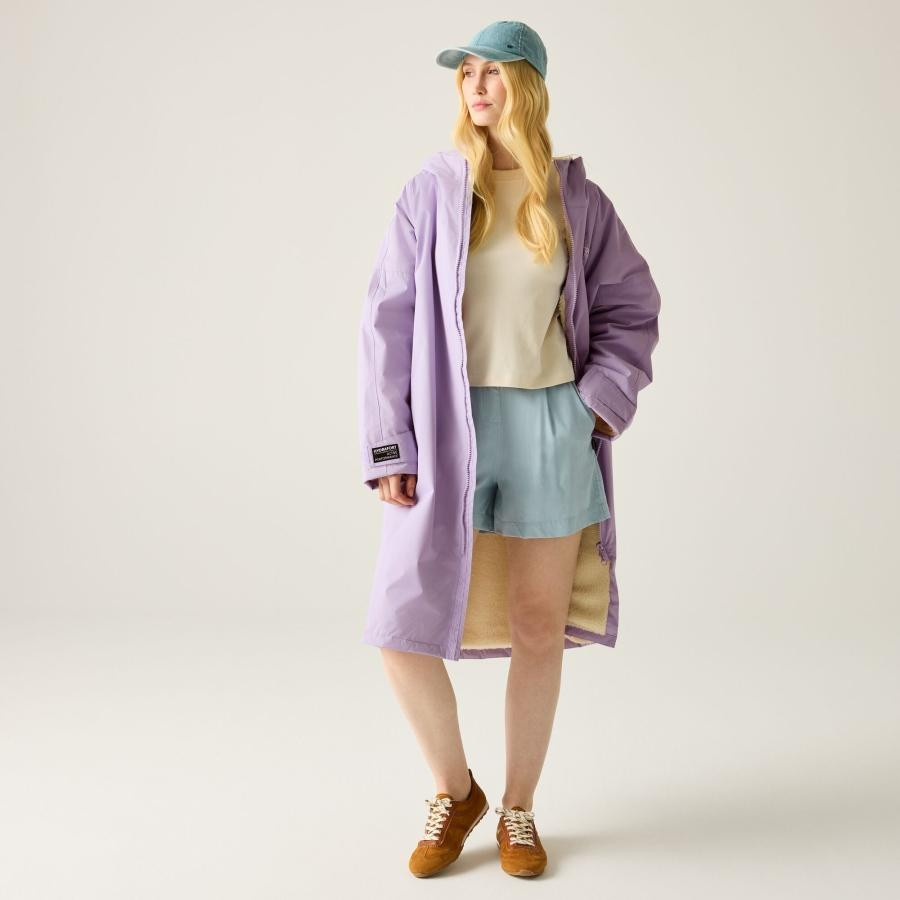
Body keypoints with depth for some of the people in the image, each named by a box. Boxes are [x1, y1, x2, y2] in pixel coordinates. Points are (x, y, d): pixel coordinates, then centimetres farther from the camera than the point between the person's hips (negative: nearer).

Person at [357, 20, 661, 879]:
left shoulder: (571, 197, 5)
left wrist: (607, 399, 3)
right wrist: (389, 450, -9)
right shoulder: (430, 194, 1)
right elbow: (388, 323, -2)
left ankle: (519, 808, 26)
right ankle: (454, 790, 19)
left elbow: (636, 302, 16)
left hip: (549, 427, 1)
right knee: (401, 629, -7)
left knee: (538, 629, 6)